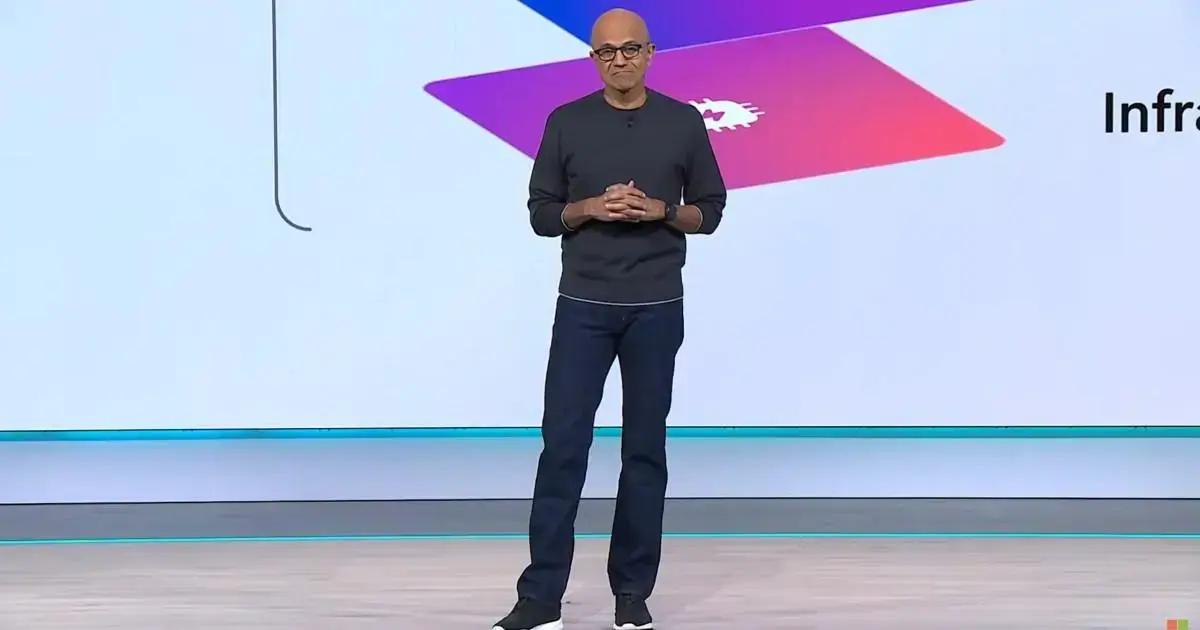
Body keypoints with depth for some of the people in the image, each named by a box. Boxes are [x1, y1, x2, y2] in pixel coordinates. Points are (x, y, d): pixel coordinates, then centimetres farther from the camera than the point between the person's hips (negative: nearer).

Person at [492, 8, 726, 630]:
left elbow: (709, 211, 6)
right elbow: (542, 214, 4)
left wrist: (660, 210, -13)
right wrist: (593, 207, -14)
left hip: (656, 308, 0)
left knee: (644, 448, 5)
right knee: (563, 444, -4)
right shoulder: (566, 122, 2)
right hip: (583, 306, 0)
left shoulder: (684, 122, 2)